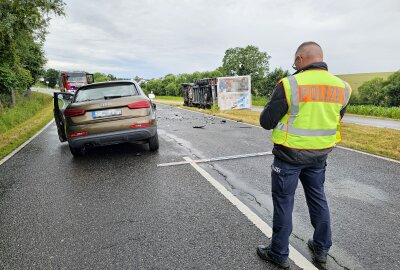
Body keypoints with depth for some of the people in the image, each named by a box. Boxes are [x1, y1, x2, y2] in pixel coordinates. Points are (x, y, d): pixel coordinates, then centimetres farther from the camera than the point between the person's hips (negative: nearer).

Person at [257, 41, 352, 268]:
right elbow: (335, 120, 13)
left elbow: (266, 121, -14)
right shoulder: (342, 87, 0)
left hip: (290, 154, -5)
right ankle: (322, 248, 37)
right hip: (320, 154, 6)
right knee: (318, 198, 21)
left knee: (284, 202, 8)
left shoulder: (289, 84, -18)